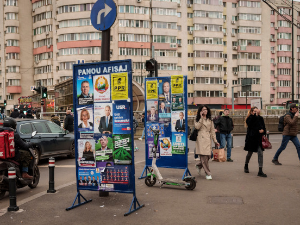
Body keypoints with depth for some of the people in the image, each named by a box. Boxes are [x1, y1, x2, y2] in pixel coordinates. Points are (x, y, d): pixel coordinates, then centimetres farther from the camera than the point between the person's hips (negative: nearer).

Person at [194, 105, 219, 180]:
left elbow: (212, 131, 16)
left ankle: (199, 165, 30)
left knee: (208, 156, 0)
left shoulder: (210, 120, 18)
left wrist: (215, 141, 10)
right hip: (201, 139, -4)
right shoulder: (197, 119, 8)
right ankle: (208, 174, -2)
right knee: (203, 156, -10)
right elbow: (197, 127, -11)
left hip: (208, 139, 4)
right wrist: (201, 118, -7)